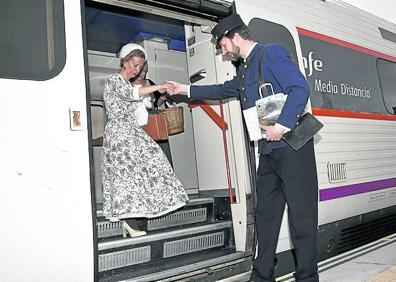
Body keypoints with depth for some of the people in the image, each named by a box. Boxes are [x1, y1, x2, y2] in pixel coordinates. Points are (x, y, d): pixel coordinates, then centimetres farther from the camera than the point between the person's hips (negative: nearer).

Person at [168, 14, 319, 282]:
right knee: (265, 214, 12)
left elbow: (300, 88, -15)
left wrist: (281, 126, -21)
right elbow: (222, 90, 35)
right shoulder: (245, 70, 20)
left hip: (292, 146, -9)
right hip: (268, 151, 9)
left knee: (301, 214, -2)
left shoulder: (272, 52, -5)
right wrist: (185, 89, 37)